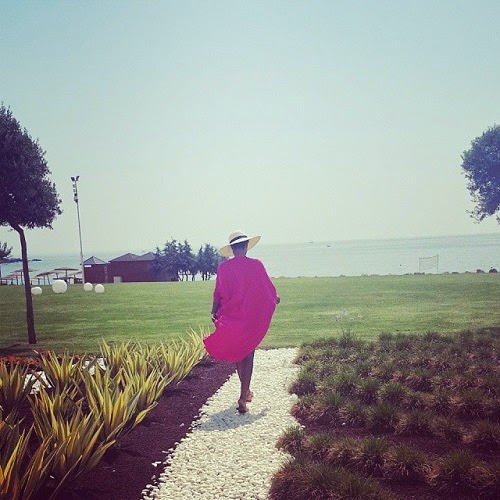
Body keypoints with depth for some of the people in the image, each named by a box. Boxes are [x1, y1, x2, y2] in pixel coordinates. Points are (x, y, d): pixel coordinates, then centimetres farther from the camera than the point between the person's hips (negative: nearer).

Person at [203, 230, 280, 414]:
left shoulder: (223, 268, -5)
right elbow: (269, 289, 1)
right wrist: (275, 299, 21)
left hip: (230, 318, 2)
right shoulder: (256, 265, -9)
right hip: (251, 318, -2)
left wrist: (214, 312, 10)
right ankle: (243, 398, -4)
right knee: (248, 355, 4)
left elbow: (218, 294, -1)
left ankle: (246, 391, 34)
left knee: (236, 352, 19)